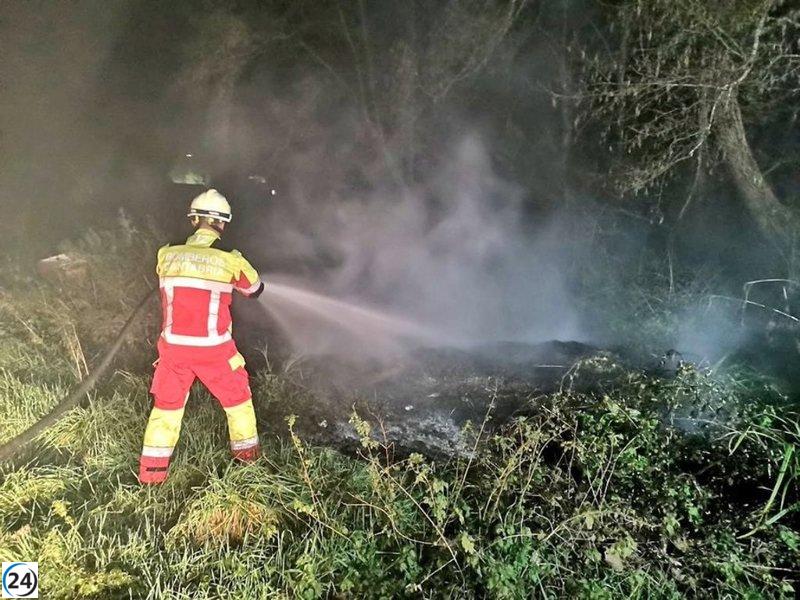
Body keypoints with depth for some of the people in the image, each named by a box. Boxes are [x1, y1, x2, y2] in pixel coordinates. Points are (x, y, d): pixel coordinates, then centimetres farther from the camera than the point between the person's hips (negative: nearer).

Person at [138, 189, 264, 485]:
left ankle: (152, 471, 23)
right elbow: (255, 289, 8)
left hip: (173, 347, 2)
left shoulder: (167, 255, -5)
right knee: (237, 396, 21)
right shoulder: (231, 261, -11)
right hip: (214, 350, -2)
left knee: (167, 403, 19)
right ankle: (247, 453, 34)